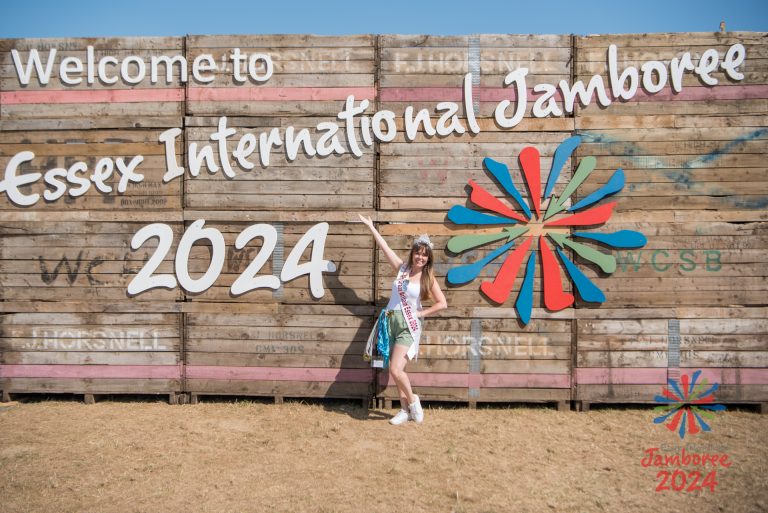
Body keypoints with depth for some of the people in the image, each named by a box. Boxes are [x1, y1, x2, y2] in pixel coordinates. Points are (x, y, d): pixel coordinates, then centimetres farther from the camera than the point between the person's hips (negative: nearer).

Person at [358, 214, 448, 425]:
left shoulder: (428, 278, -3)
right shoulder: (402, 268, 5)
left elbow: (442, 303, -4)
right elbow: (385, 247, 8)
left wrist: (420, 313, -5)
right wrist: (371, 227, 10)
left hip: (408, 326, -4)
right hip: (391, 321, 4)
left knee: (396, 370, -16)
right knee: (395, 371, 7)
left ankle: (413, 401, 9)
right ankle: (405, 410, 19)